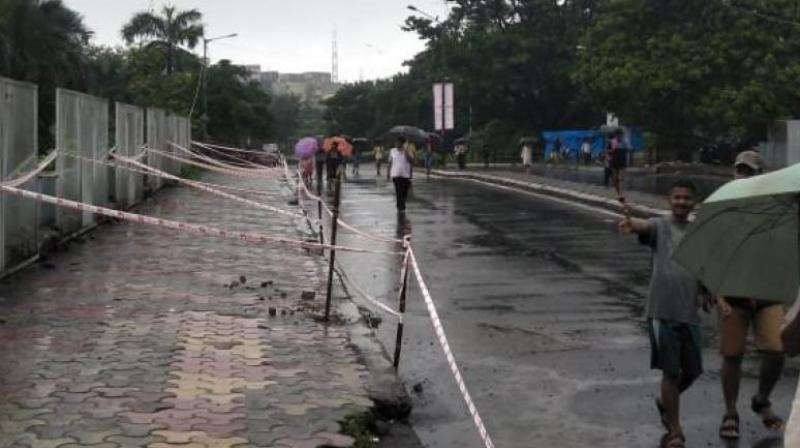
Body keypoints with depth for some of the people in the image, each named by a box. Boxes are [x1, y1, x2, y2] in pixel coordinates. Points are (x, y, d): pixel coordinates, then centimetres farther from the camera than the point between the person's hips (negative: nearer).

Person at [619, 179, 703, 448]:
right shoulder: (659, 226, -1)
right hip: (662, 310, -5)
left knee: (692, 371, 11)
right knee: (671, 371, -1)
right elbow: (643, 226, -24)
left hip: (690, 312, 5)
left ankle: (665, 403, 40)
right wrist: (632, 224, -48)